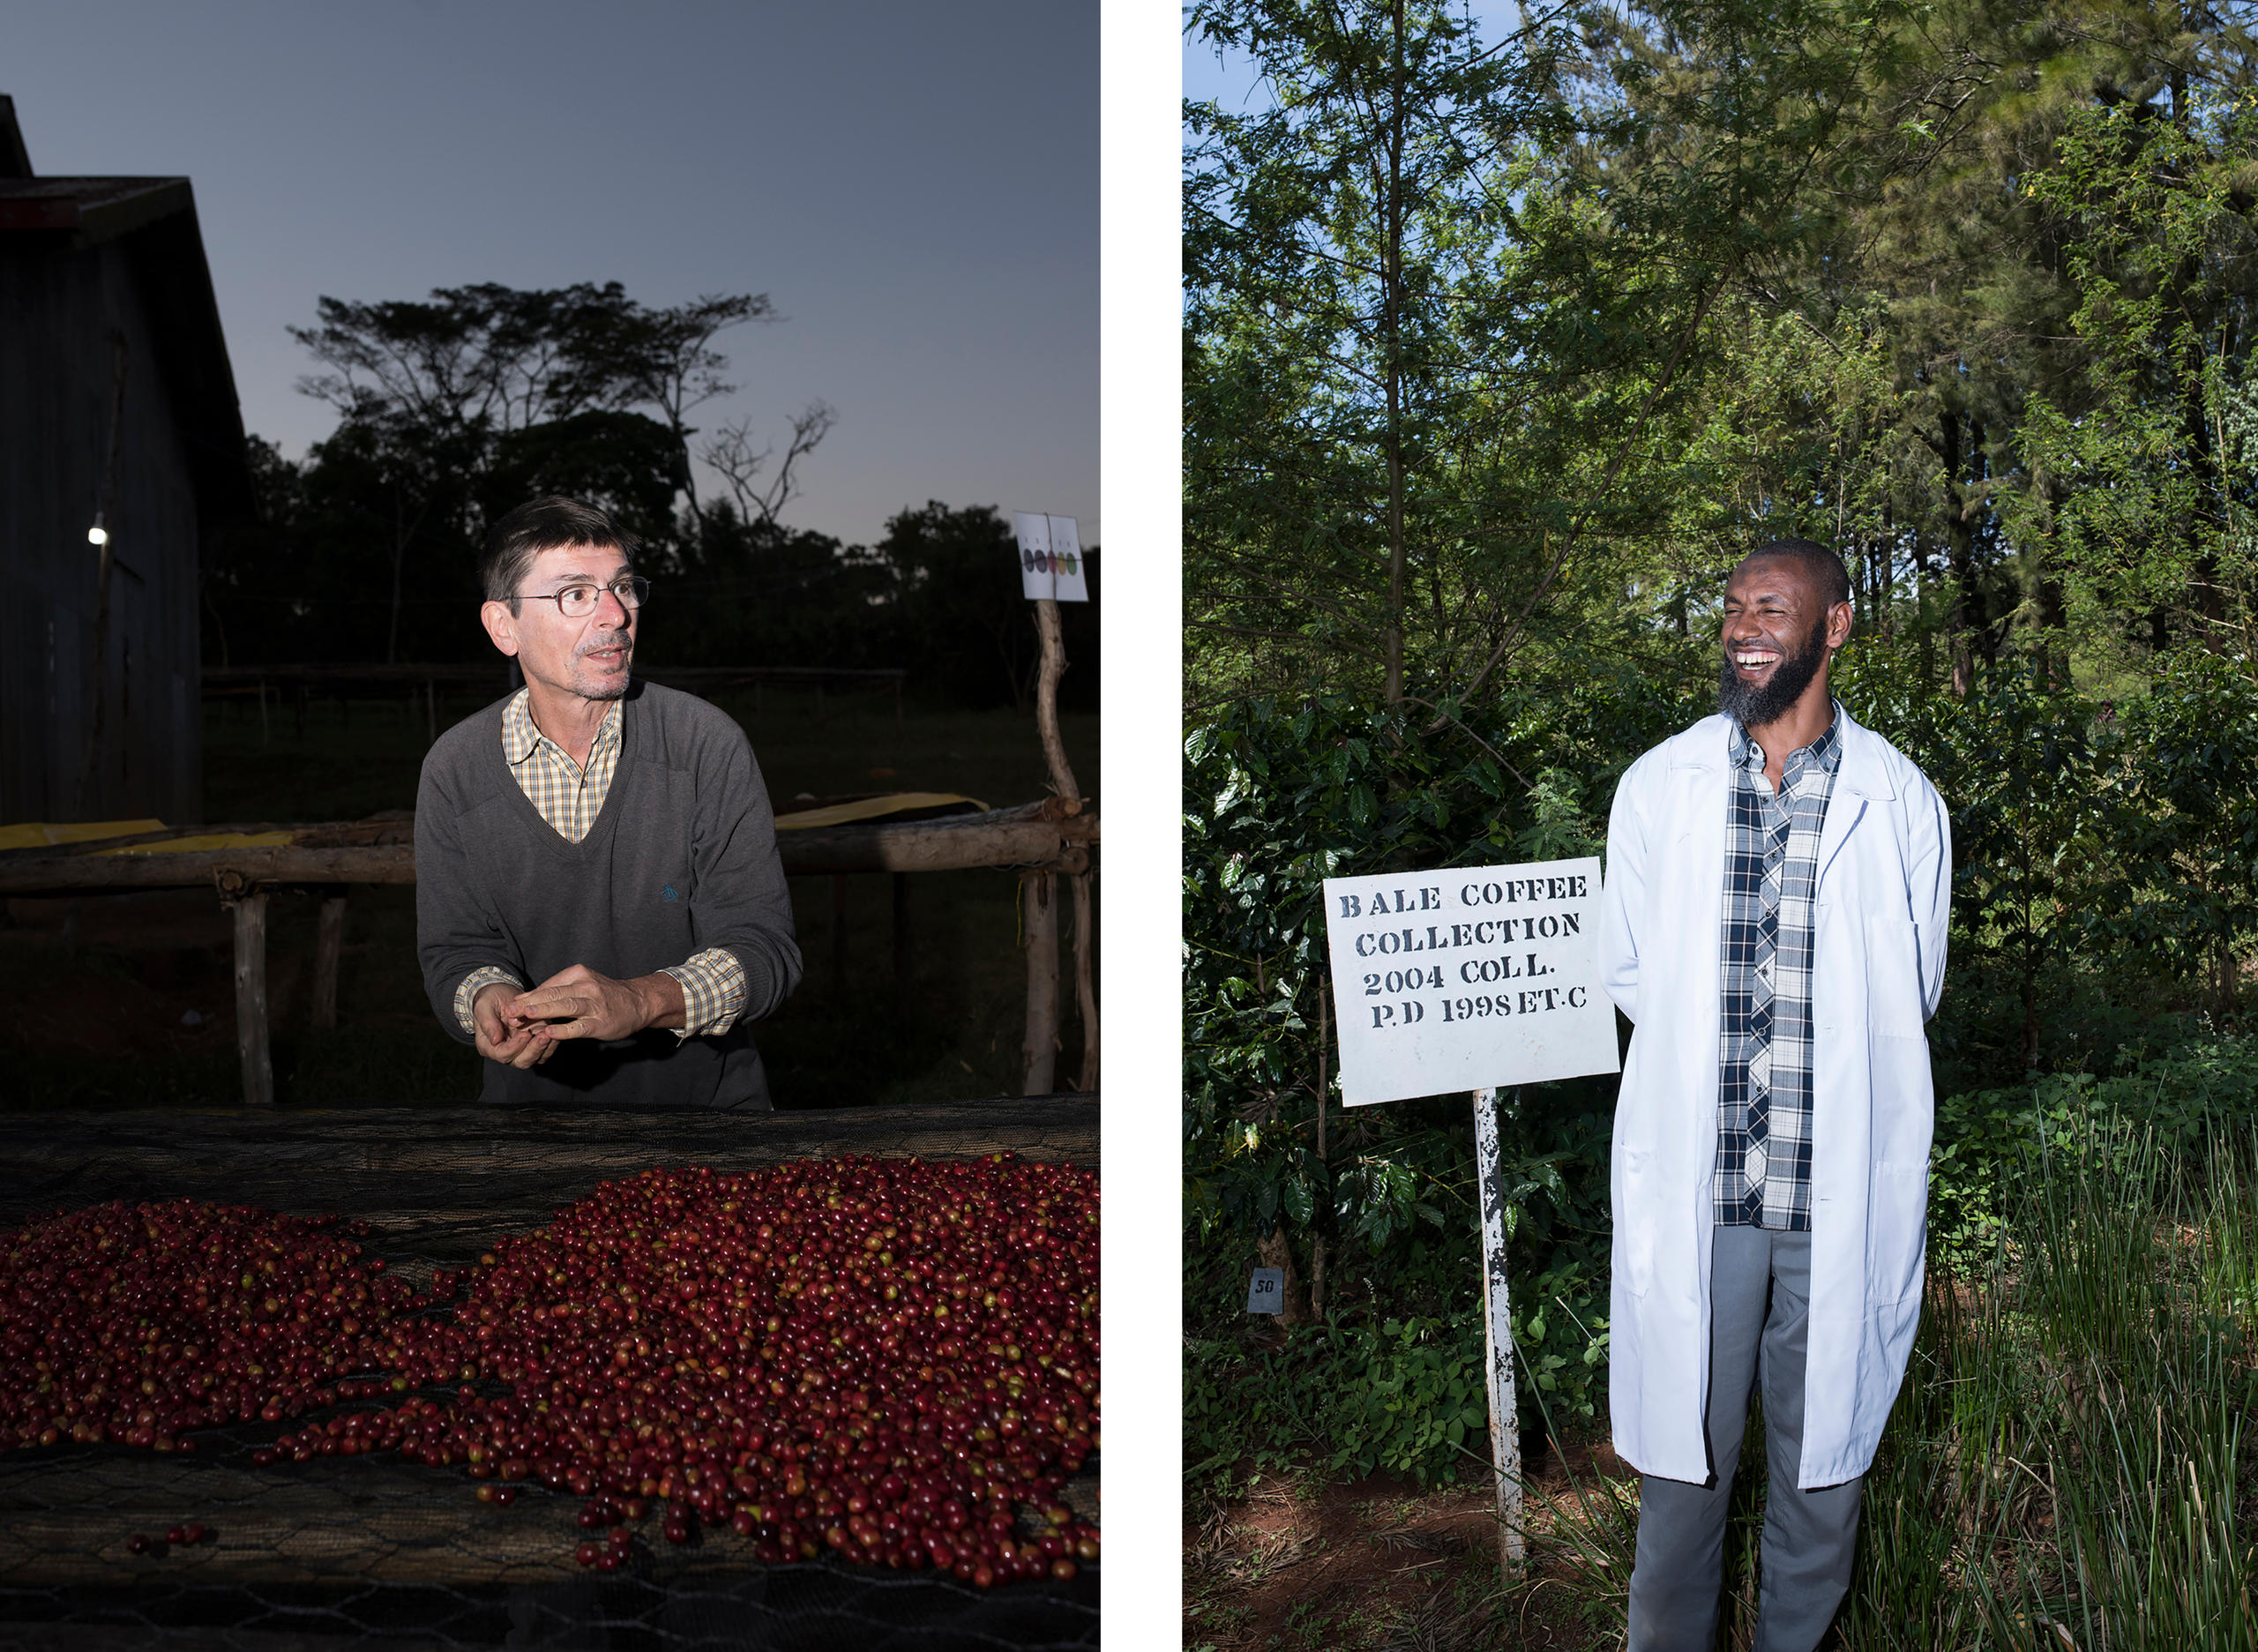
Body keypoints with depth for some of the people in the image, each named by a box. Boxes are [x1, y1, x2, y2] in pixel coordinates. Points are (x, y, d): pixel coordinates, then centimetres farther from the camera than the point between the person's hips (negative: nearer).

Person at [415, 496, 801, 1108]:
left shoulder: (707, 743, -8)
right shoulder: (453, 771, -2)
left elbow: (763, 944, -11)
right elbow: (456, 948, -1)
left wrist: (641, 1001, -29)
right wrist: (488, 999, -25)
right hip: (534, 1098, 3)